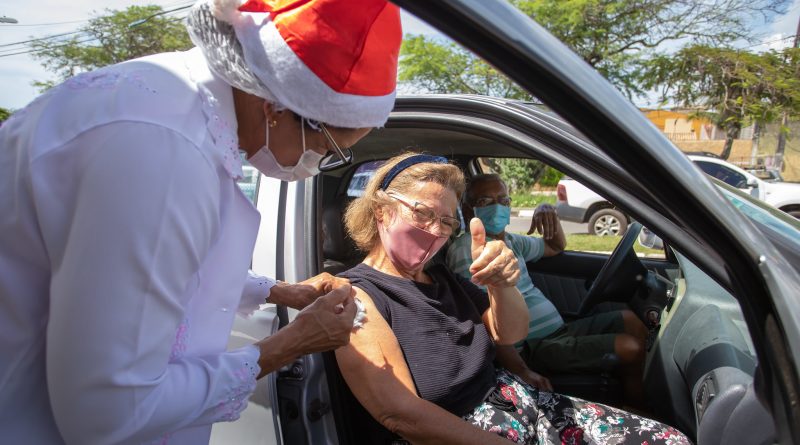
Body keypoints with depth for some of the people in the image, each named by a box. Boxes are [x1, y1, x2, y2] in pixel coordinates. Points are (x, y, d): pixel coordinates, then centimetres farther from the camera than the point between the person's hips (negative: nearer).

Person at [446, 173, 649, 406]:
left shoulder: (511, 241, 16)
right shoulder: (466, 249, -13)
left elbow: (556, 247, 33)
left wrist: (549, 212, 10)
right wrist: (522, 371, -27)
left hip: (560, 331, 10)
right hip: (534, 347, -10)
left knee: (628, 319, 10)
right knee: (630, 348, -16)